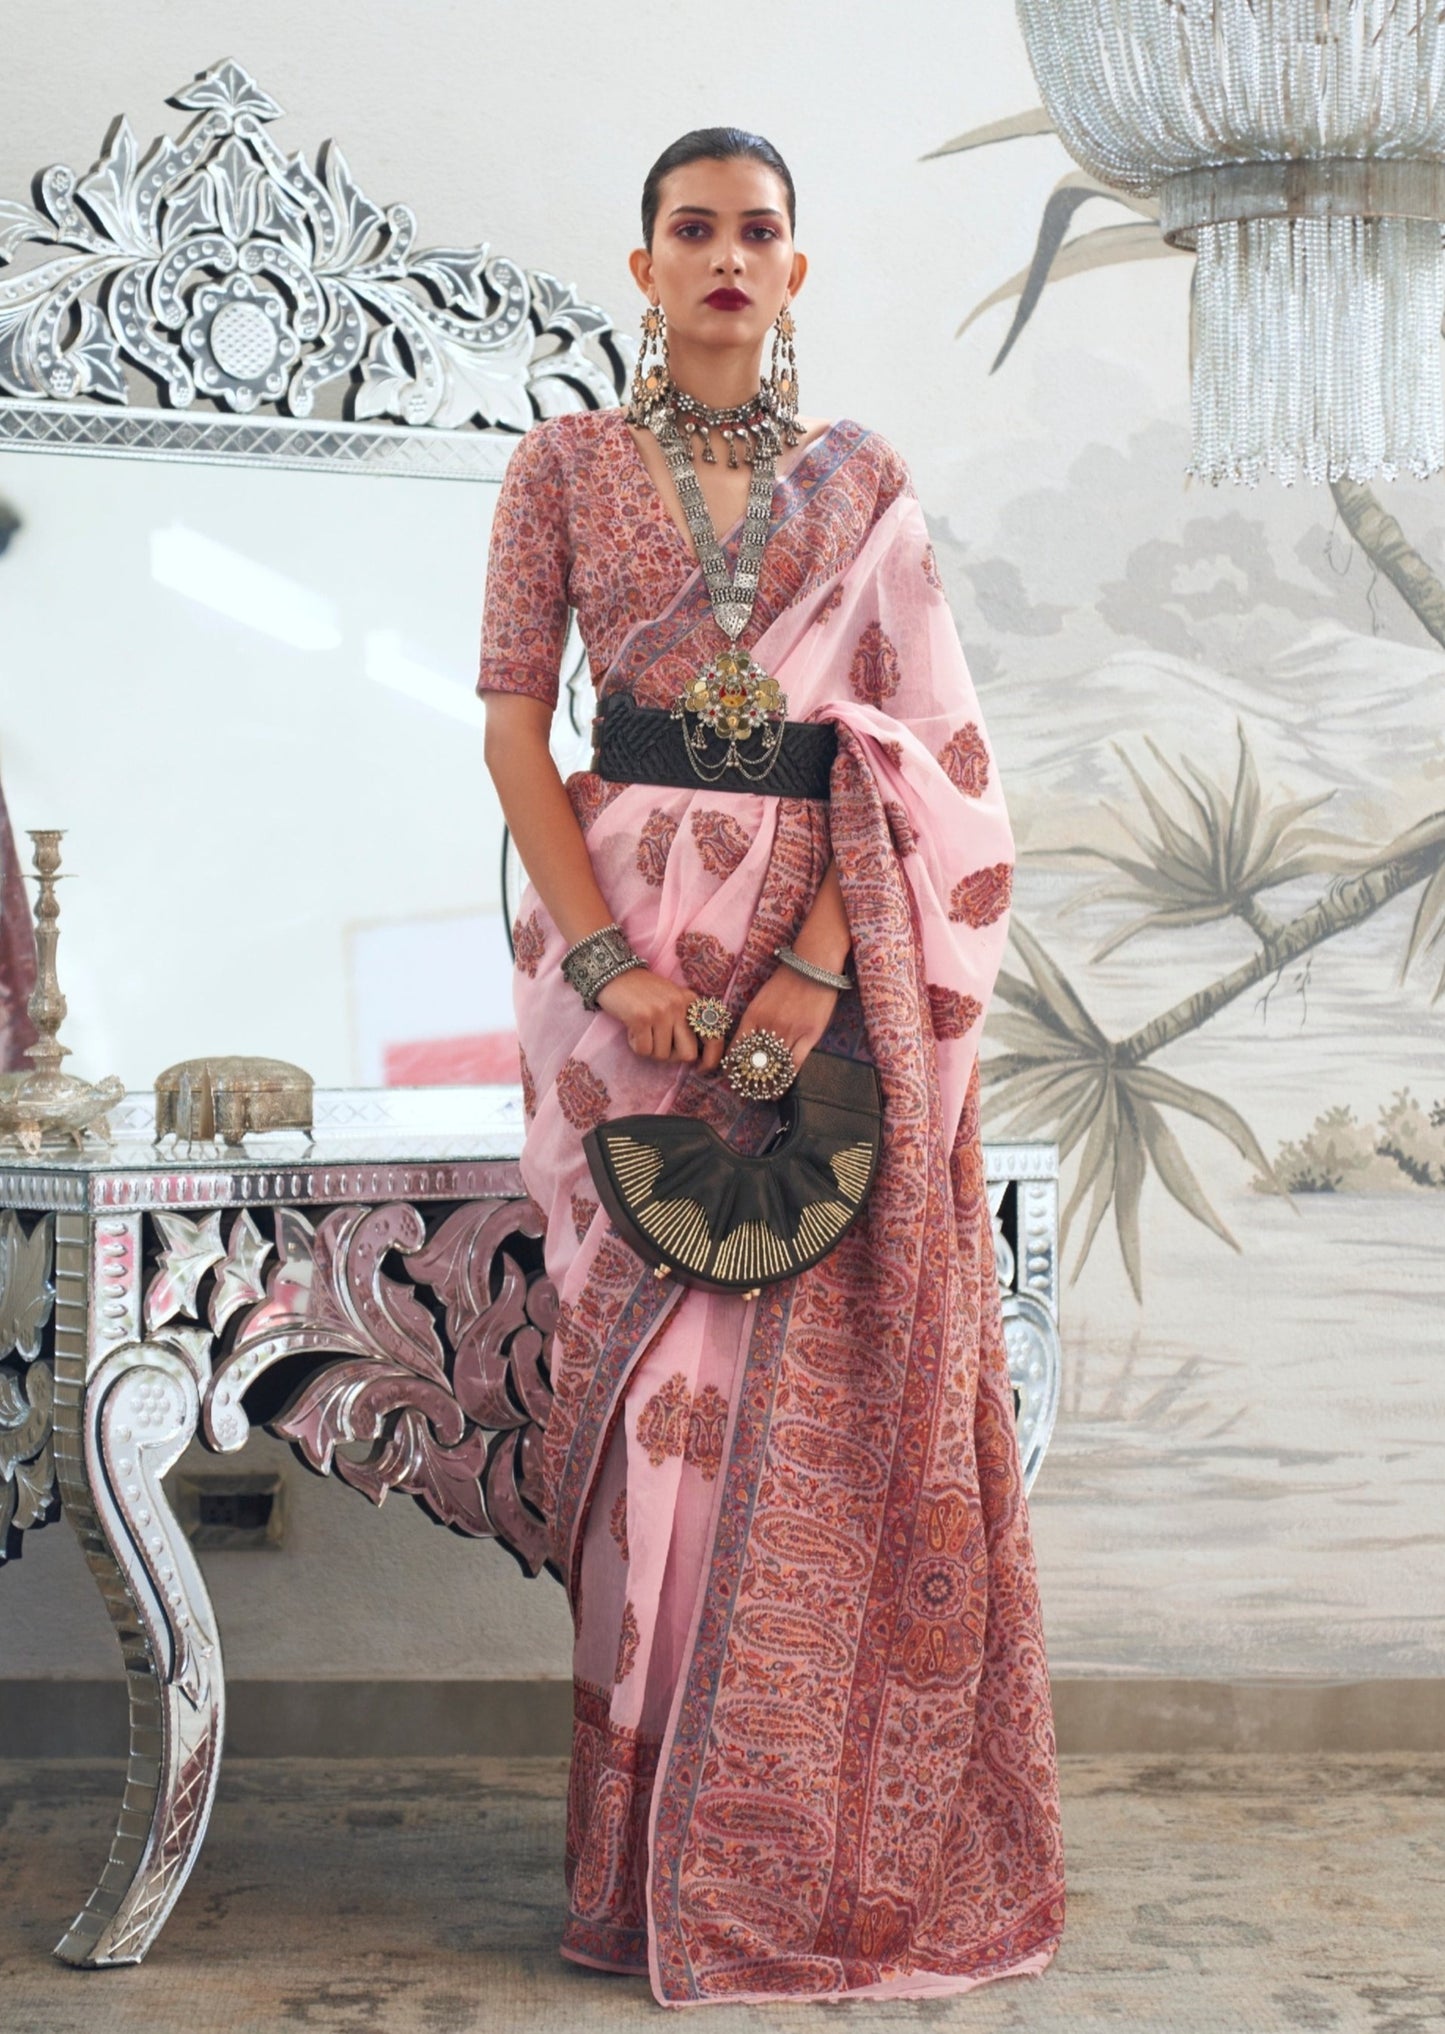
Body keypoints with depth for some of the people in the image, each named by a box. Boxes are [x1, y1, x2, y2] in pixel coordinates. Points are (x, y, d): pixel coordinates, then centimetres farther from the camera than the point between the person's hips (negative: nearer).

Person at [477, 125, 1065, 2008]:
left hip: (830, 938, 1)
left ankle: (831, 1830, 12)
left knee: (832, 1366, -2)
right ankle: (671, 1841, 13)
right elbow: (514, 721, 1)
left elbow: (908, 741, 2)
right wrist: (607, 957, -11)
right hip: (632, 928, 0)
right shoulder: (565, 468, 8)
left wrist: (825, 959, -12)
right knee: (658, 1344, 1)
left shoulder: (863, 481, 10)